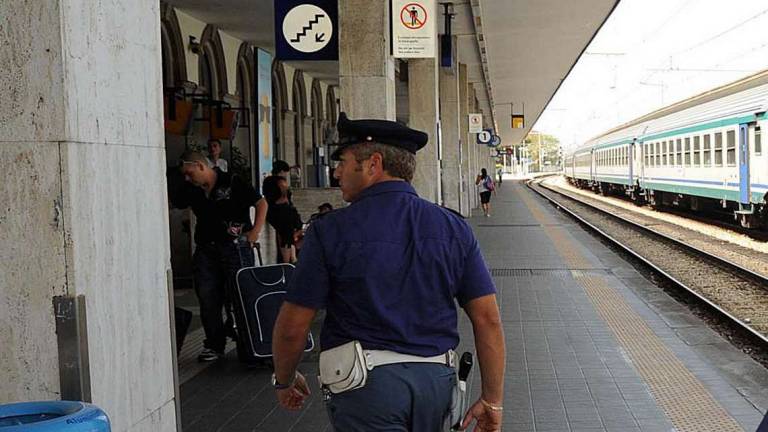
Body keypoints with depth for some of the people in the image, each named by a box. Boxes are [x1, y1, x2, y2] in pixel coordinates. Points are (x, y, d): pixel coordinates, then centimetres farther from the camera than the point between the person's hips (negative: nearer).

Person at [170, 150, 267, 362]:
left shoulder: (232, 184, -6)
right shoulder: (192, 191, 10)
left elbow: (261, 203, -4)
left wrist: (256, 231, -12)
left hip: (234, 247, -5)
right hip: (205, 249, 5)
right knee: (207, 298, 2)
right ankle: (214, 345, 13)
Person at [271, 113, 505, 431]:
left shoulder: (329, 231, -8)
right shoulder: (454, 228, 2)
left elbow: (292, 327, -5)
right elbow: (488, 319, 0)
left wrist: (284, 380, 14)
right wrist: (492, 401, 6)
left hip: (363, 384, -5)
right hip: (436, 380, 5)